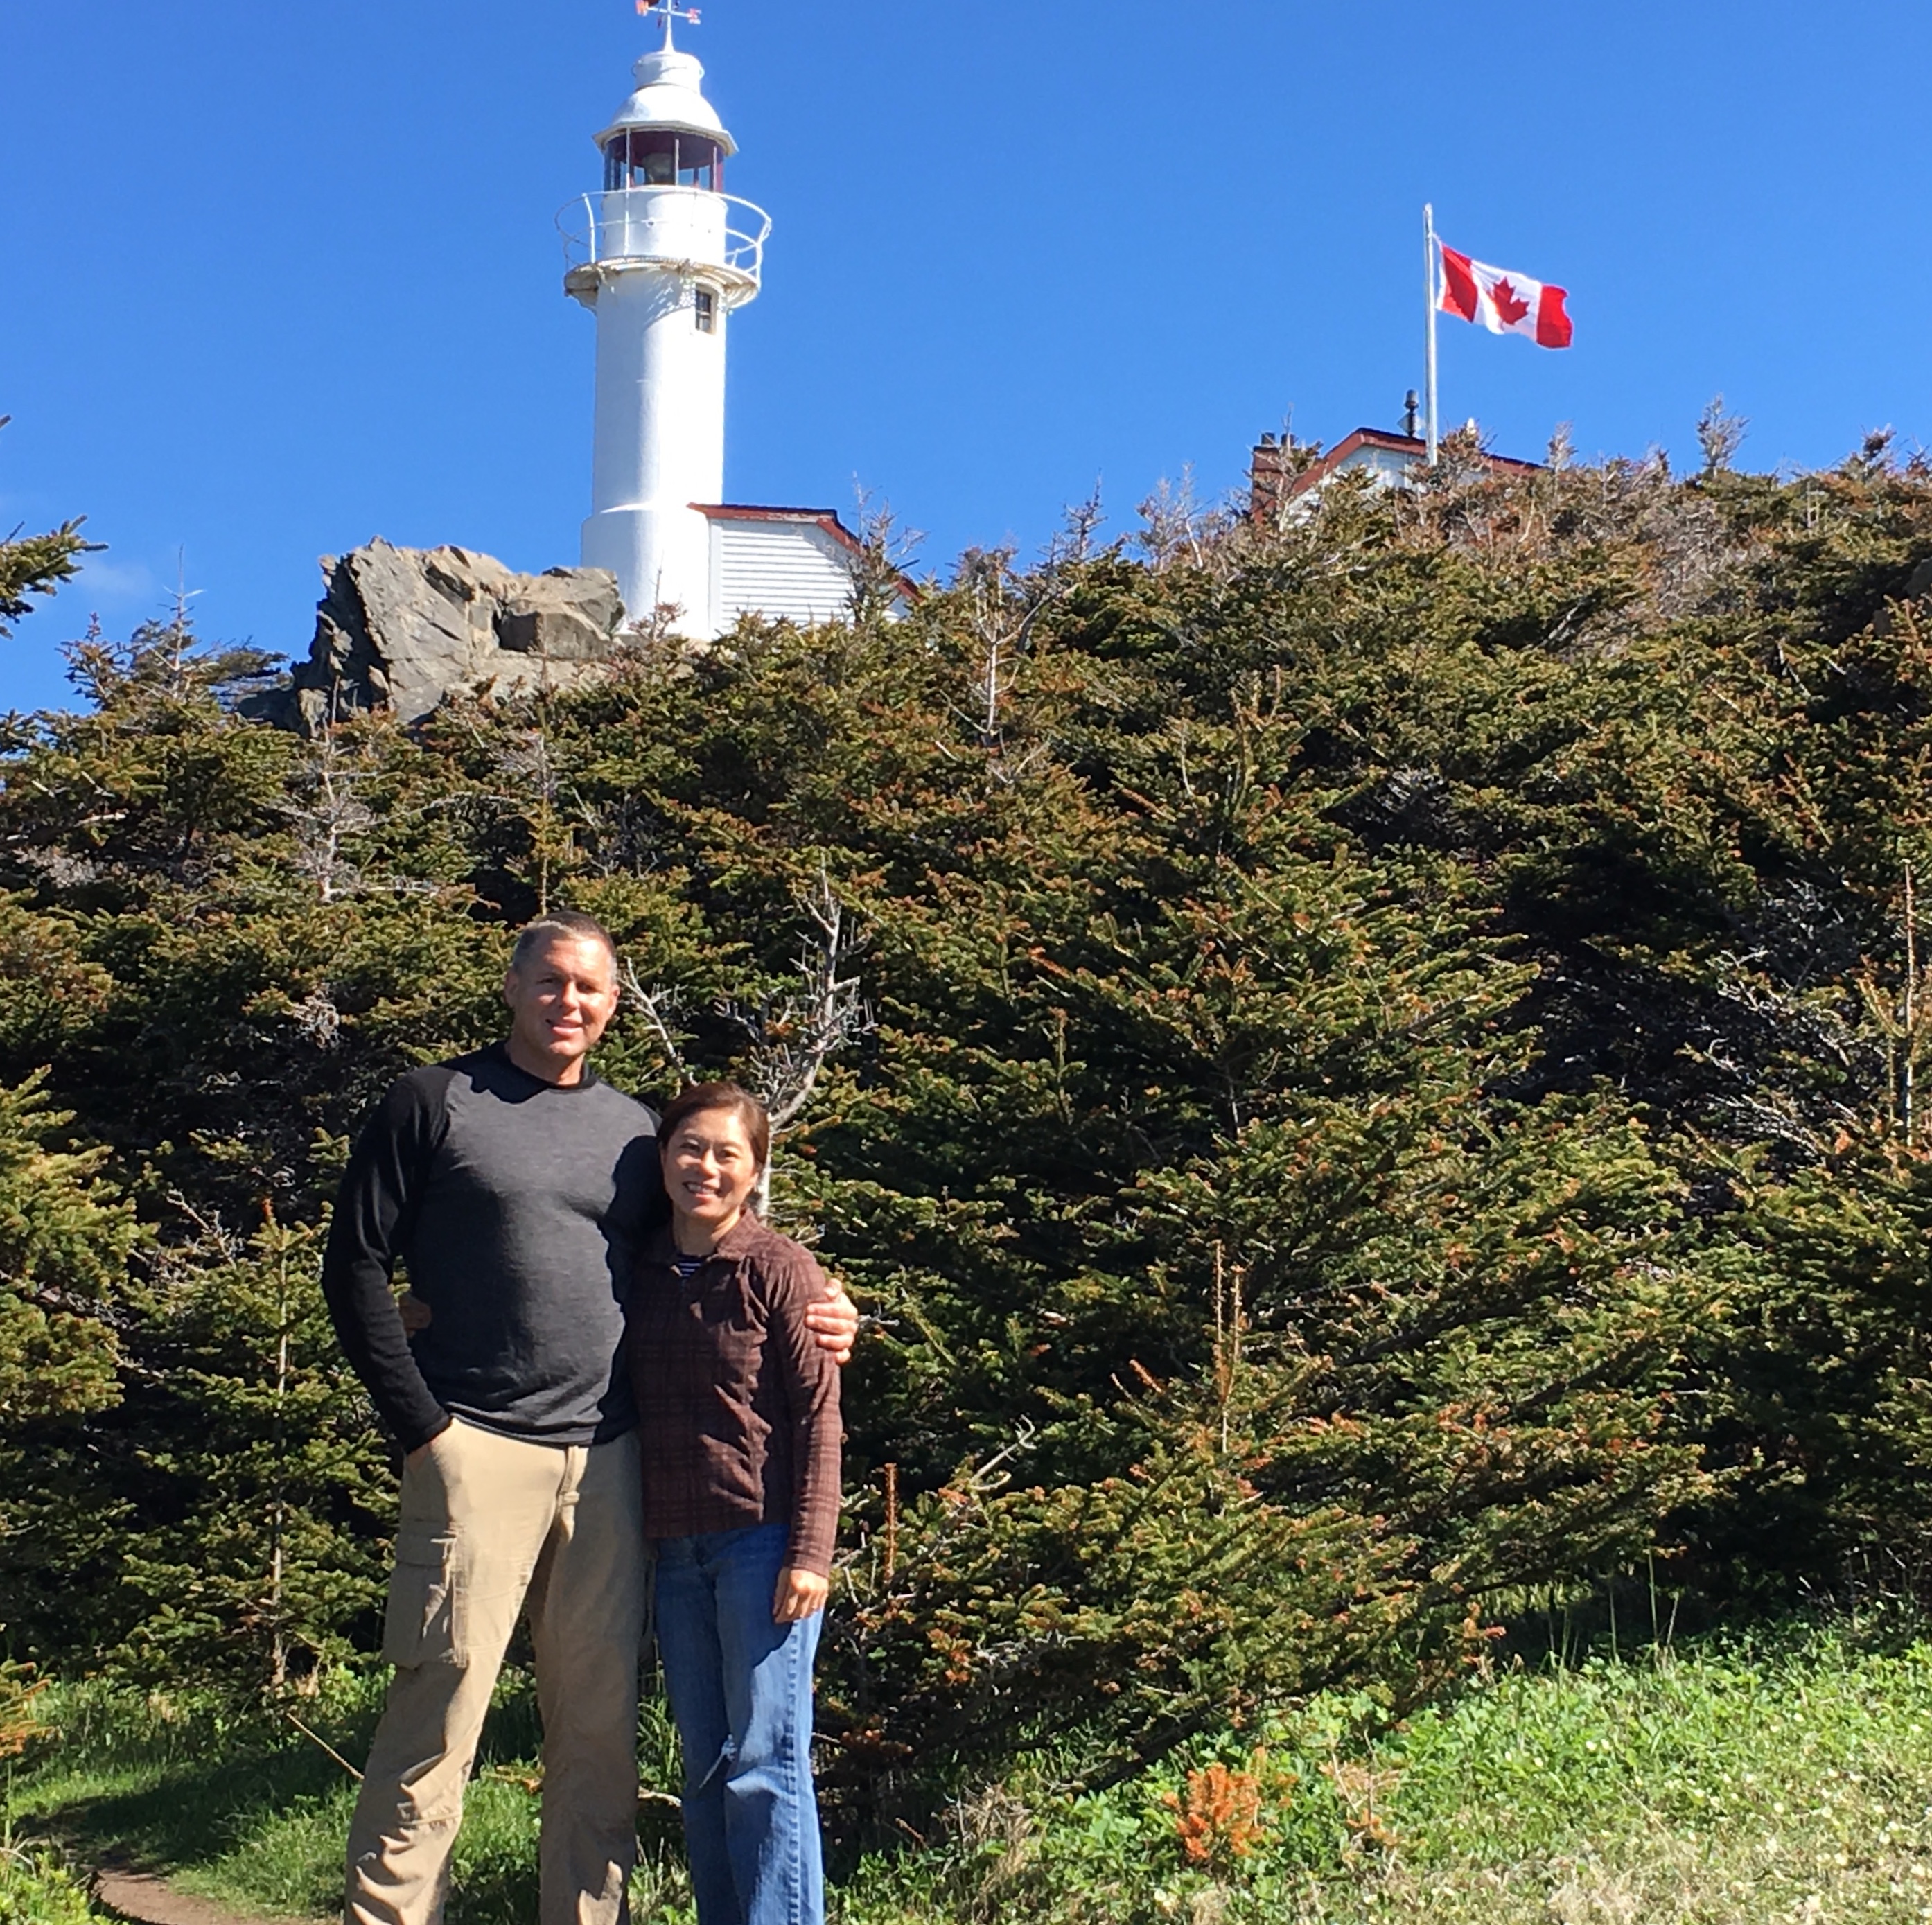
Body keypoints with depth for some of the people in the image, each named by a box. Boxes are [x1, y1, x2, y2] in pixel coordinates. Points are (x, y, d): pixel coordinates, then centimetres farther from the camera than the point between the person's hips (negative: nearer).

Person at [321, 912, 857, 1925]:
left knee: (600, 1723, 7)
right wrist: (422, 1424, -8)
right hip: (478, 1451, -4)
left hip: (608, 1460, 4)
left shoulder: (634, 1129, 16)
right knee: (440, 1706, -7)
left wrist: (806, 1322, 5)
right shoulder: (434, 1102, 4)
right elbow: (356, 1265, 0)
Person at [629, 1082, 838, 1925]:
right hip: (673, 1548, 6)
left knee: (763, 1763, -5)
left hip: (762, 1540, -5)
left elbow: (817, 1416, -7)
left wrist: (809, 1553, -13)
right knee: (704, 1770, 10)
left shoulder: (778, 1269, -5)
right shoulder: (638, 1273, 10)